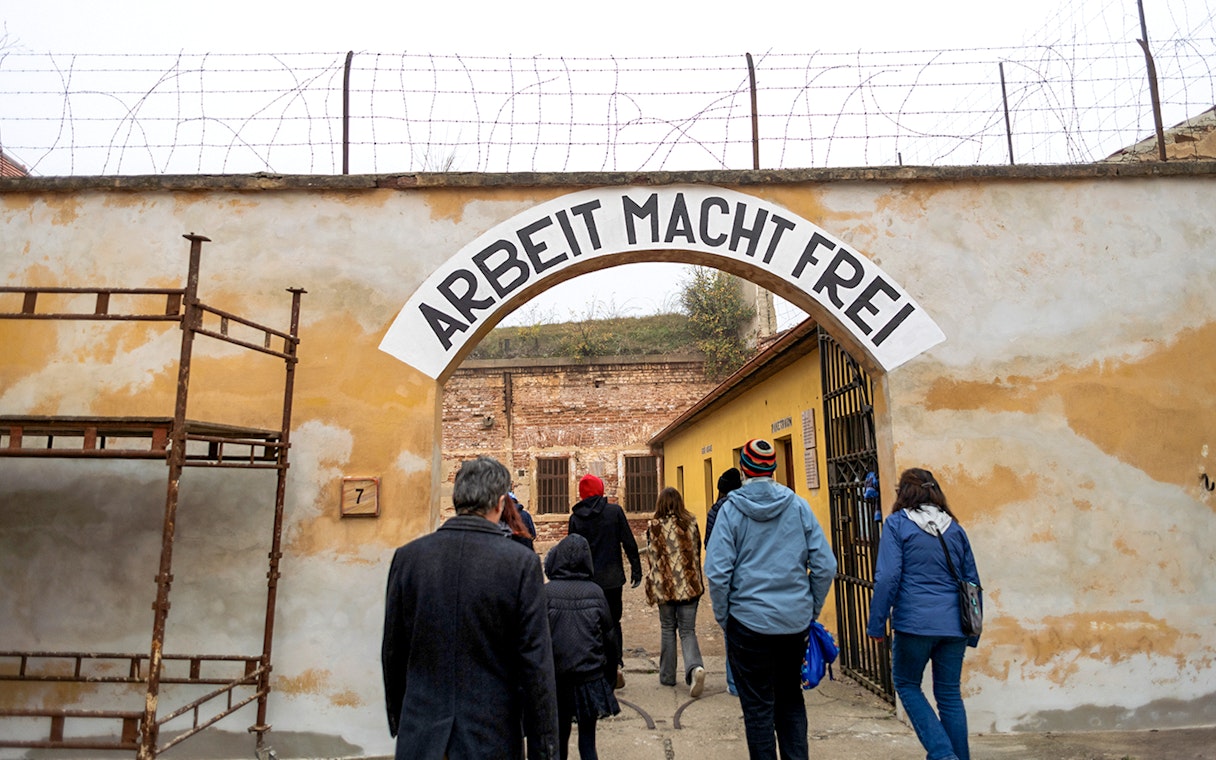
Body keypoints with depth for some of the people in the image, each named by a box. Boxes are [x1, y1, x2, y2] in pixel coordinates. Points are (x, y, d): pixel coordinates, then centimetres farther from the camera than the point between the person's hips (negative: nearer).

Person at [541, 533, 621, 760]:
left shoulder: (546, 593, -13)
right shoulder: (595, 592, -8)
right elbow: (609, 637, -1)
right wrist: (610, 675, 12)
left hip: (557, 680, 0)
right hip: (591, 678, 1)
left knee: (560, 737, 17)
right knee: (587, 738, 11)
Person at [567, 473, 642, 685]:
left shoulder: (575, 517, -2)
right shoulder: (615, 511, -5)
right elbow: (629, 543, -5)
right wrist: (636, 569, 3)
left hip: (586, 580, 0)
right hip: (612, 578, 0)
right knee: (613, 622, 13)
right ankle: (616, 664, 0)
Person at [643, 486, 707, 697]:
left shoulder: (654, 527, -7)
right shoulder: (691, 523, 0)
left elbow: (653, 557, -6)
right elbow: (697, 553, 7)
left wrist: (653, 586, 4)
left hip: (666, 587, -1)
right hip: (690, 585, 1)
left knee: (668, 630, 14)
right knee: (687, 631, 7)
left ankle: (667, 676, 20)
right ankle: (695, 667, -17)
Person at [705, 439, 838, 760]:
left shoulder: (731, 508, -9)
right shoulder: (799, 506, -2)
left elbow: (717, 572, -14)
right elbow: (825, 565, -2)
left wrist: (723, 618, -1)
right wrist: (812, 609, 10)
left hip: (749, 622, -3)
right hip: (796, 622, 3)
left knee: (758, 707, 10)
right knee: (790, 698, 20)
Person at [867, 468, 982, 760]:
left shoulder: (897, 524, -4)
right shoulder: (954, 527, 10)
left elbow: (887, 578, -11)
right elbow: (972, 580, 14)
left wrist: (877, 624, -4)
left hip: (915, 622, -4)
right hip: (953, 625, 5)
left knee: (906, 684, 13)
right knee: (950, 694, 14)